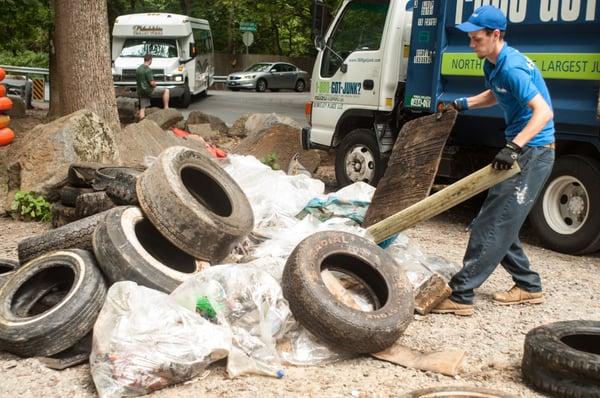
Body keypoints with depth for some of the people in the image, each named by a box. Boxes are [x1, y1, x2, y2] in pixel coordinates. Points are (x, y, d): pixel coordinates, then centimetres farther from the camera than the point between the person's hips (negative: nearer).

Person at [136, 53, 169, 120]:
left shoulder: (138, 69, 10)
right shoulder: (148, 69, -16)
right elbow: (152, 83, -19)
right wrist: (155, 84, 5)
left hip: (140, 91, 8)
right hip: (148, 91, -8)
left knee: (142, 109, 9)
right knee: (166, 91, 1)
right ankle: (166, 108, -3)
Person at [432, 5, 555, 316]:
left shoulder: (512, 67, -22)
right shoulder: (493, 65, 8)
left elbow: (544, 112, -29)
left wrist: (513, 147, -40)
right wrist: (461, 105, 14)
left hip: (533, 152, -10)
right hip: (519, 151, 10)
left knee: (493, 225, -10)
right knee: (499, 222, 14)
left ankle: (460, 295, -7)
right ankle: (528, 285, 25)